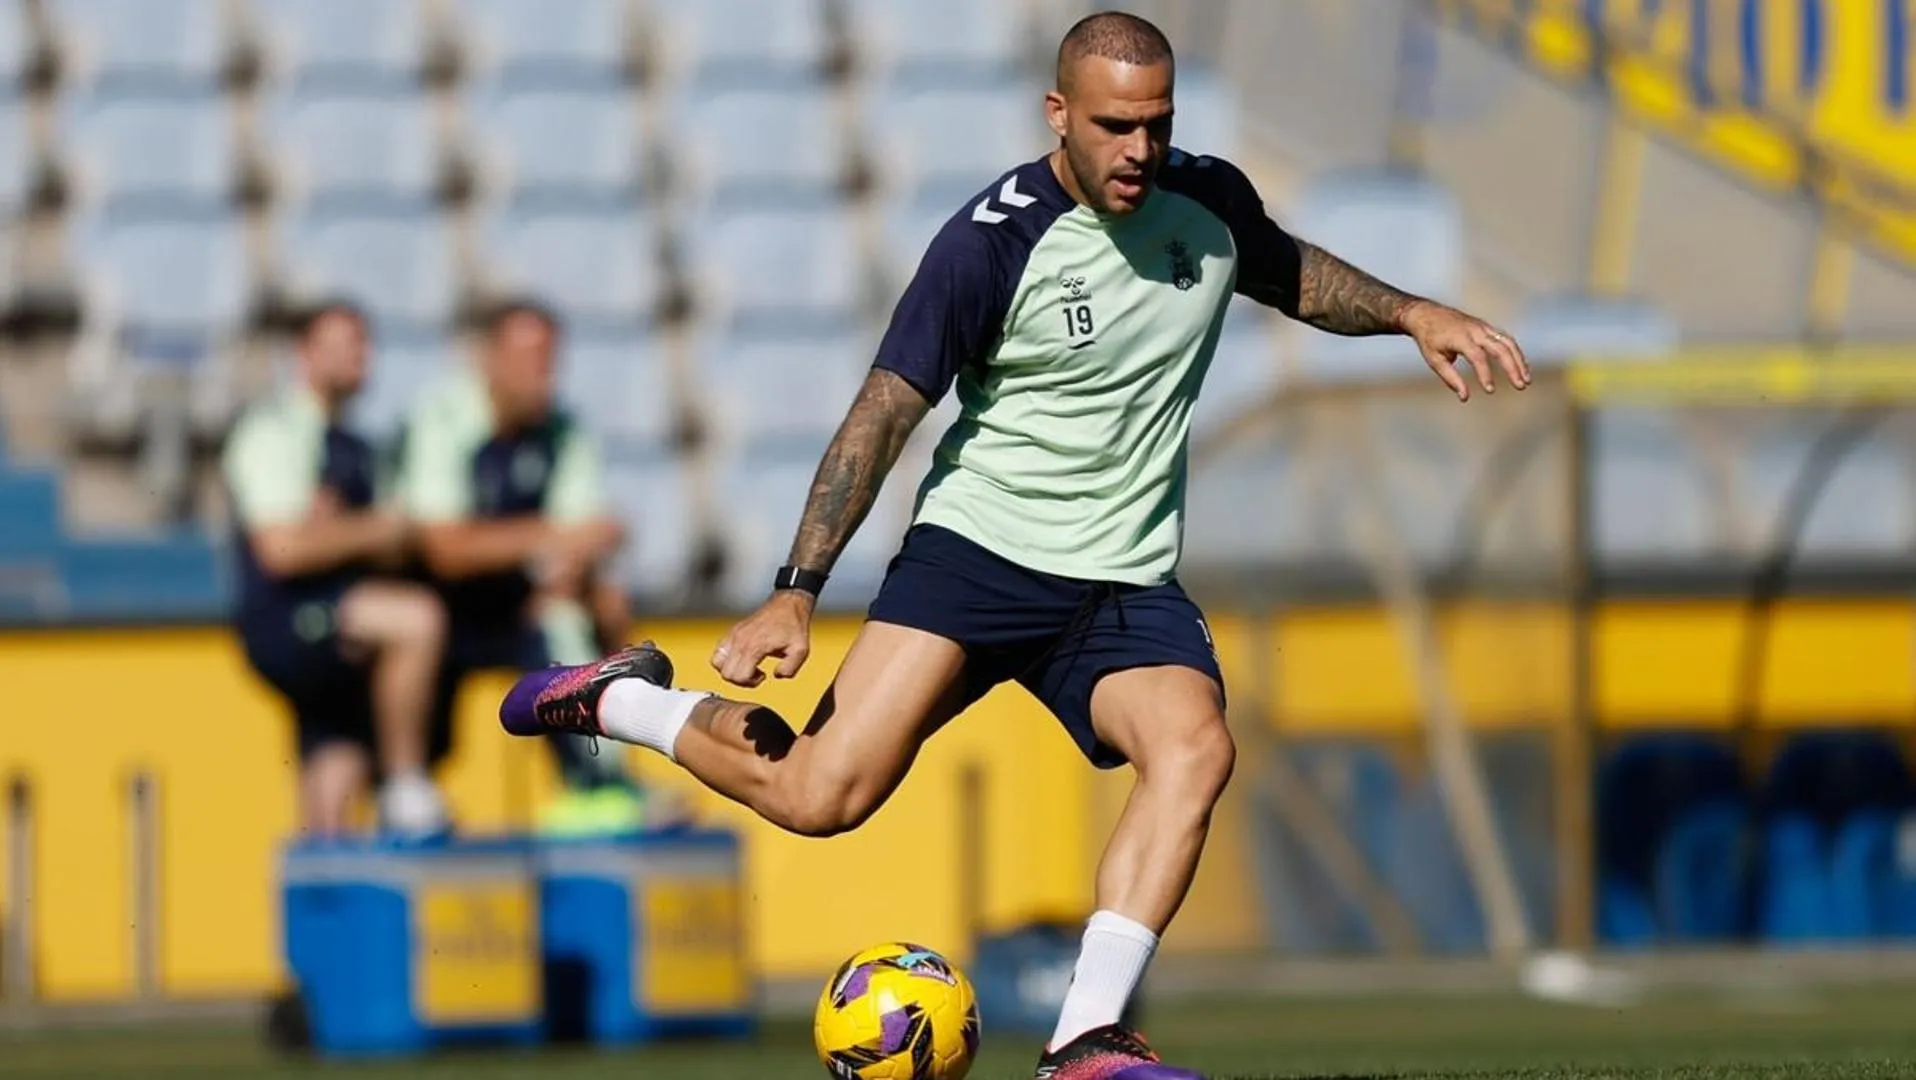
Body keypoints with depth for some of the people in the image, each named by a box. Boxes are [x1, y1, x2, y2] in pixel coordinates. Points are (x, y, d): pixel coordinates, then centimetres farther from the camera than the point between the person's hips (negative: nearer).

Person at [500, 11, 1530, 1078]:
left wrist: (1412, 312, 10)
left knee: (1197, 748, -27)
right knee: (821, 797, -16)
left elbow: (1296, 275, 27)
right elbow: (884, 416, -11)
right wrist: (798, 590, -16)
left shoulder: (1209, 202, 2)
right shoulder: (992, 243, -14)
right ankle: (624, 699, 13)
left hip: (1127, 585, 4)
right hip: (978, 550, -4)